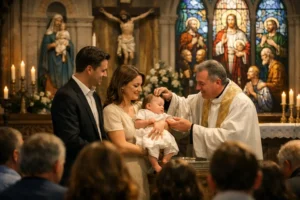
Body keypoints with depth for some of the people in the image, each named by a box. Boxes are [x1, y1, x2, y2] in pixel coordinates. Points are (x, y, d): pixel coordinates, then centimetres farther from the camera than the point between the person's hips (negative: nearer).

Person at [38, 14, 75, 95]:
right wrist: (52, 45, -19)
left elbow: (71, 46, 9)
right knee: (52, 84, -11)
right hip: (52, 61, -3)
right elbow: (45, 47, -2)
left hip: (63, 62, 3)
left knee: (63, 81, -4)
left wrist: (67, 44, -12)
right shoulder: (49, 34, 5)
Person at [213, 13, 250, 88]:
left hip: (237, 62, 0)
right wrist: (221, 43, -12)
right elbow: (215, 48, 5)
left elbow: (247, 47, 6)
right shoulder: (221, 33, 8)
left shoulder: (241, 34, 8)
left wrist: (242, 53, -10)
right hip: (225, 62, 0)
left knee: (238, 84, -6)